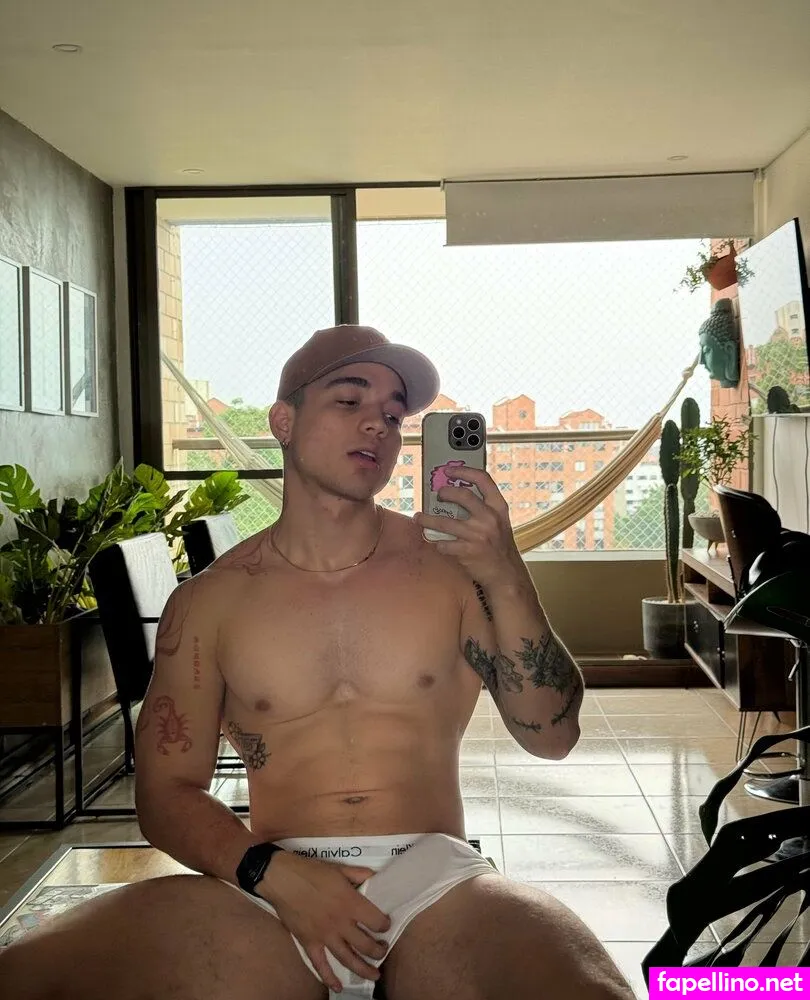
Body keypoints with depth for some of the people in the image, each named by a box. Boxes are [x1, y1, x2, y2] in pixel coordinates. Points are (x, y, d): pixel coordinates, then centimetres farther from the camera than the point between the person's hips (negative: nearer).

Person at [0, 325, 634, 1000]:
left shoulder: (450, 564, 5)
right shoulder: (208, 601, 7)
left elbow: (552, 737, 1)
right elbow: (167, 790, 8)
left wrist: (508, 582, -15)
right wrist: (273, 873, -11)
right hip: (266, 891, 1)